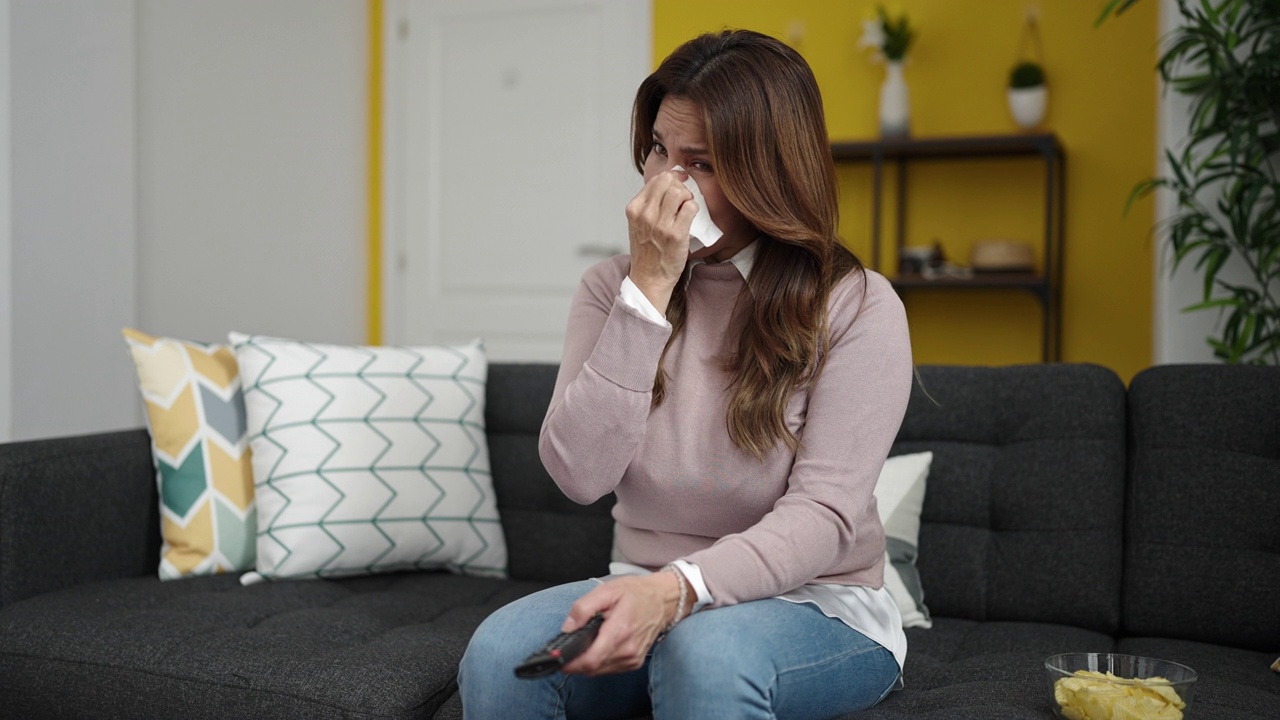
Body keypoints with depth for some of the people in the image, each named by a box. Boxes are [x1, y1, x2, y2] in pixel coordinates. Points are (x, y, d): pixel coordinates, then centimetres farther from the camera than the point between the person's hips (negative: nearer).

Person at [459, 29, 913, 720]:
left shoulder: (858, 306, -8)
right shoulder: (614, 286, 4)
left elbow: (824, 514, -16)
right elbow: (579, 473, -10)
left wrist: (677, 589, -33)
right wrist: (650, 288, -15)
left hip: (815, 606, -3)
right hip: (646, 594, 4)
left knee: (705, 651, -37)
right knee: (498, 652, -26)